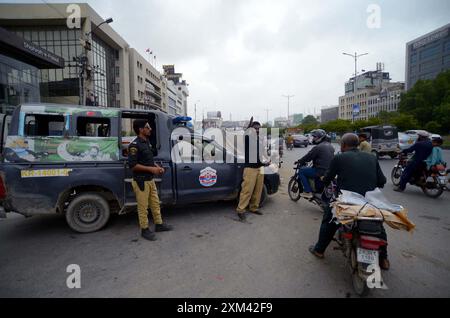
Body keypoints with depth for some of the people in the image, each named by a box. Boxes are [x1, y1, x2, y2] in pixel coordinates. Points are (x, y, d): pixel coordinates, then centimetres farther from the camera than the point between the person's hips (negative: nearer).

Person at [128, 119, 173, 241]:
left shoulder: (147, 142, 10)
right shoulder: (135, 145, -17)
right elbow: (133, 165, -22)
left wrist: (157, 167, 4)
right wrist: (151, 169, -21)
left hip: (150, 180, 9)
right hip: (141, 181, -9)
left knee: (155, 203, 17)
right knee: (143, 207, 4)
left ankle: (159, 224, 31)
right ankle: (144, 230, 19)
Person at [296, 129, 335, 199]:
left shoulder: (318, 147, -15)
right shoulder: (330, 146, 14)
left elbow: (308, 156, -11)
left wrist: (299, 161, 6)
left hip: (321, 171, -9)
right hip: (330, 171, 10)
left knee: (301, 171, 0)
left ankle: (308, 192, -4)